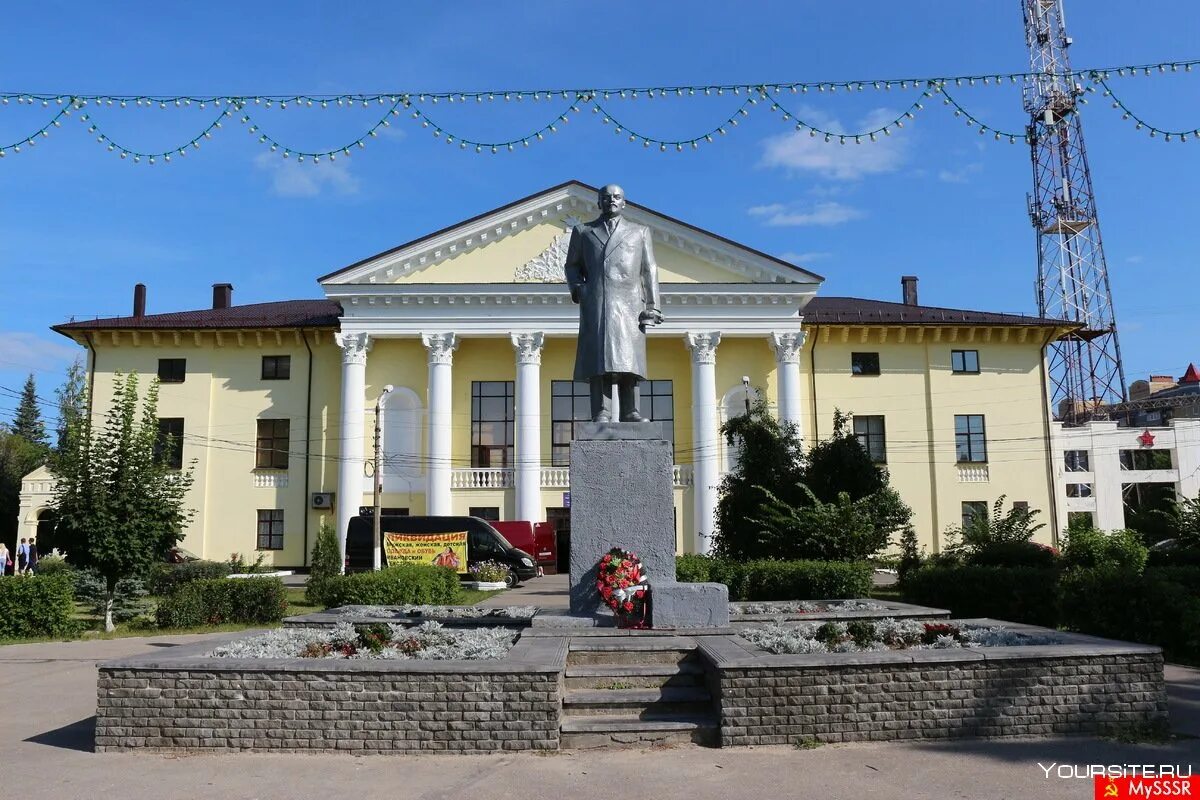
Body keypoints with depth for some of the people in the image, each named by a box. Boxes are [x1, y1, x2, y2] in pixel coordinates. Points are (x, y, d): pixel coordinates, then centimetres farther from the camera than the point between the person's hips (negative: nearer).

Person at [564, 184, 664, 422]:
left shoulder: (640, 232, 21)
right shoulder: (583, 231, 22)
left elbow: (649, 271, 14)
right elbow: (571, 265, 20)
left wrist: (652, 307, 4)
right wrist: (577, 286, -1)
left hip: (628, 303, 0)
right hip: (594, 303, 0)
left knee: (629, 357, -8)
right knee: (597, 357, -10)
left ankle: (630, 412, -10)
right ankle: (601, 413, -14)